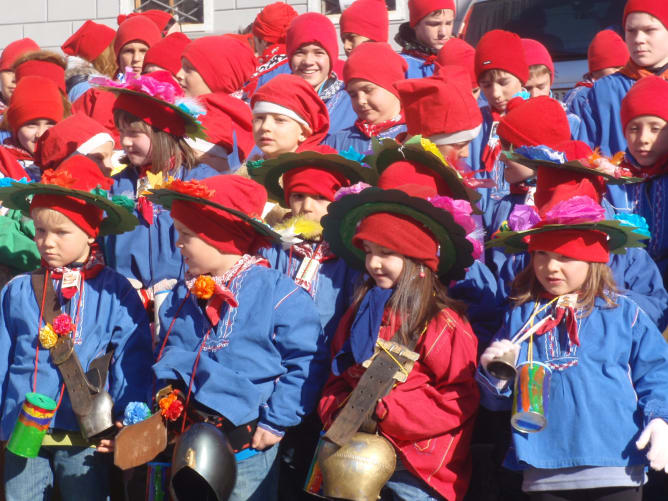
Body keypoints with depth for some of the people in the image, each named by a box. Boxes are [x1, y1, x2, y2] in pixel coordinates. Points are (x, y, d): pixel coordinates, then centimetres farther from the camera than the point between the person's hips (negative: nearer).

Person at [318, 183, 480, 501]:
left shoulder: (444, 323, -9)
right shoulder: (360, 313, 10)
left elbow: (459, 401, -13)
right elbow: (337, 381, 16)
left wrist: (383, 410, -19)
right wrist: (340, 413, -7)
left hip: (416, 469, -5)